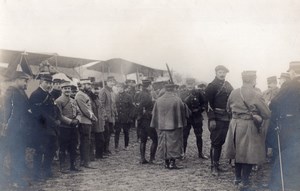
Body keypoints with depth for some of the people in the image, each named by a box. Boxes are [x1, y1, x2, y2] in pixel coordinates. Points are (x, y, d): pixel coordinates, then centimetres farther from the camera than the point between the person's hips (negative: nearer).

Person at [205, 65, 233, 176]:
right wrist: (211, 119, -17)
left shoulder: (228, 86, 14)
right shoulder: (211, 86, -6)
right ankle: (214, 167, 0)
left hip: (226, 118, 6)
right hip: (216, 119, -6)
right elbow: (208, 103, -11)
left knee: (221, 142, 12)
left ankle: (217, 164, 21)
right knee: (215, 142, -5)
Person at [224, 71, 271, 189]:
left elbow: (229, 109, 15)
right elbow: (267, 114, -12)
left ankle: (238, 177, 29)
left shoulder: (234, 93, 0)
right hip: (249, 127, -6)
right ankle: (244, 182, 9)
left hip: (235, 125, 6)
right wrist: (259, 117, 6)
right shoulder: (256, 96, -16)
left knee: (239, 152, 19)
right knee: (249, 154, 5)